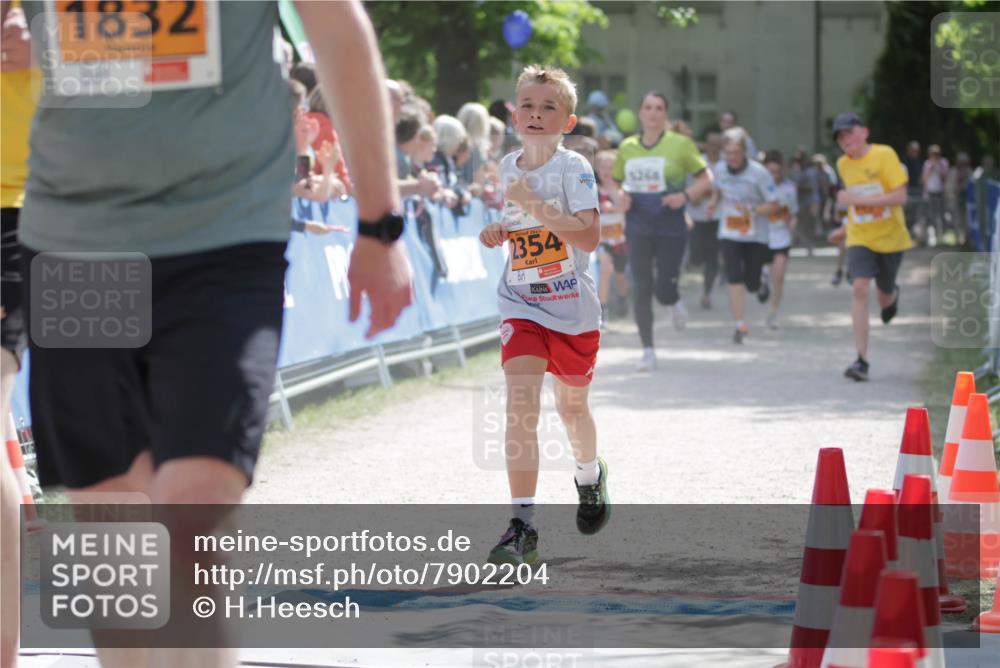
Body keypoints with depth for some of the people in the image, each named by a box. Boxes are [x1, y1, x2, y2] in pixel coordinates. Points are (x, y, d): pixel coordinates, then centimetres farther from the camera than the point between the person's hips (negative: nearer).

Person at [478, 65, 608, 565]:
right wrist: (497, 232, 2)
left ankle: (590, 477, 51)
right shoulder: (507, 167, 4)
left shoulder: (574, 170, -12)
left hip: (573, 307, -2)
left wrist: (534, 205, -30)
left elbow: (589, 237, -24)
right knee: (520, 404, -16)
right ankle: (522, 526, -20)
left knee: (571, 406, 17)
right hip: (521, 306, 2)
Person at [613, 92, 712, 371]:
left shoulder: (680, 144, -3)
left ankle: (675, 303, 32)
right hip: (638, 228, 3)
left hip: (671, 228, -3)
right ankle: (648, 351, 7)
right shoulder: (627, 147, 6)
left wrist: (685, 195, -17)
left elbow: (705, 180, 0)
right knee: (641, 289, -1)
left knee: (664, 290, -6)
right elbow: (615, 182, 18)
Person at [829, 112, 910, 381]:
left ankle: (892, 295, 53)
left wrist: (857, 199, -26)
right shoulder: (843, 165, 2)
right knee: (859, 289, -19)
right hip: (860, 239, 2)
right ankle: (862, 360, -20)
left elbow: (900, 197, -22)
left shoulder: (884, 155, -14)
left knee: (884, 297, 11)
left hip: (890, 238, -2)